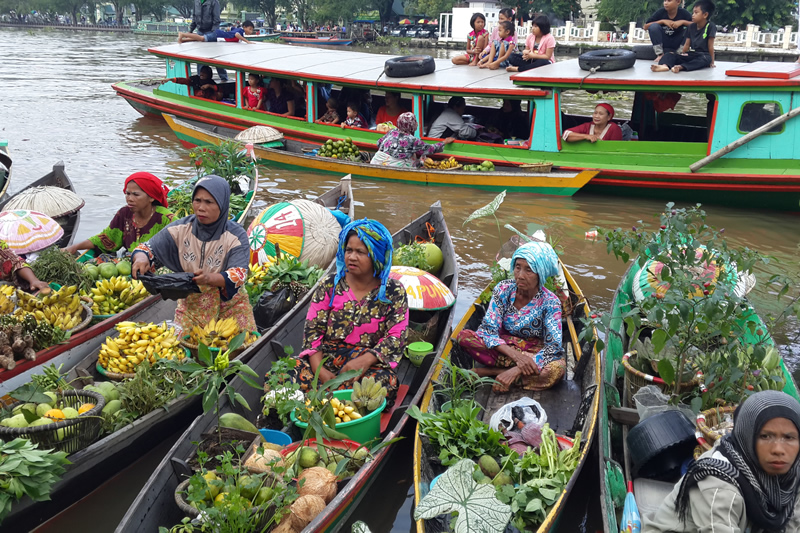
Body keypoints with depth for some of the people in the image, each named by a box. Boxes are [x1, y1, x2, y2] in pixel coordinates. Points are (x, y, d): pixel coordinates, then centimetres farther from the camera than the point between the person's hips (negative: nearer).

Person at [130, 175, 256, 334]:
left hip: (229, 303, -2)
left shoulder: (236, 236, -13)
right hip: (190, 304, 2)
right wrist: (141, 258, -25)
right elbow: (148, 248, 1)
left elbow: (238, 275, -24)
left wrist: (210, 278, -45)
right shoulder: (181, 229, -4)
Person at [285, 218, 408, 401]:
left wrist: (365, 360, -22)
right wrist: (319, 370, -16)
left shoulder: (393, 291, 2)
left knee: (384, 381, -38)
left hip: (371, 362, 0)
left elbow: (396, 337, -4)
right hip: (326, 357, 1)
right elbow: (313, 330, 1)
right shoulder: (329, 285, 5)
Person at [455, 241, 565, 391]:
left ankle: (490, 371, -24)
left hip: (534, 352, -1)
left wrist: (518, 369, -31)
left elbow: (554, 346, -20)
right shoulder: (503, 290, -10)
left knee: (557, 369, -36)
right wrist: (516, 356, -31)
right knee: (464, 336, -24)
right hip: (503, 348, 2)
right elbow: (488, 330, -15)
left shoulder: (550, 302, -15)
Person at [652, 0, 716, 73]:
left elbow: (710, 46, -10)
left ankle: (680, 67, -63)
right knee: (671, 54, -13)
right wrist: (682, 54, 10)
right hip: (692, 54, 6)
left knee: (705, 59, -41)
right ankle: (665, 65, -49)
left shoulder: (710, 26, -9)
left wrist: (712, 62, -7)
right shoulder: (692, 26, 9)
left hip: (704, 55, -6)